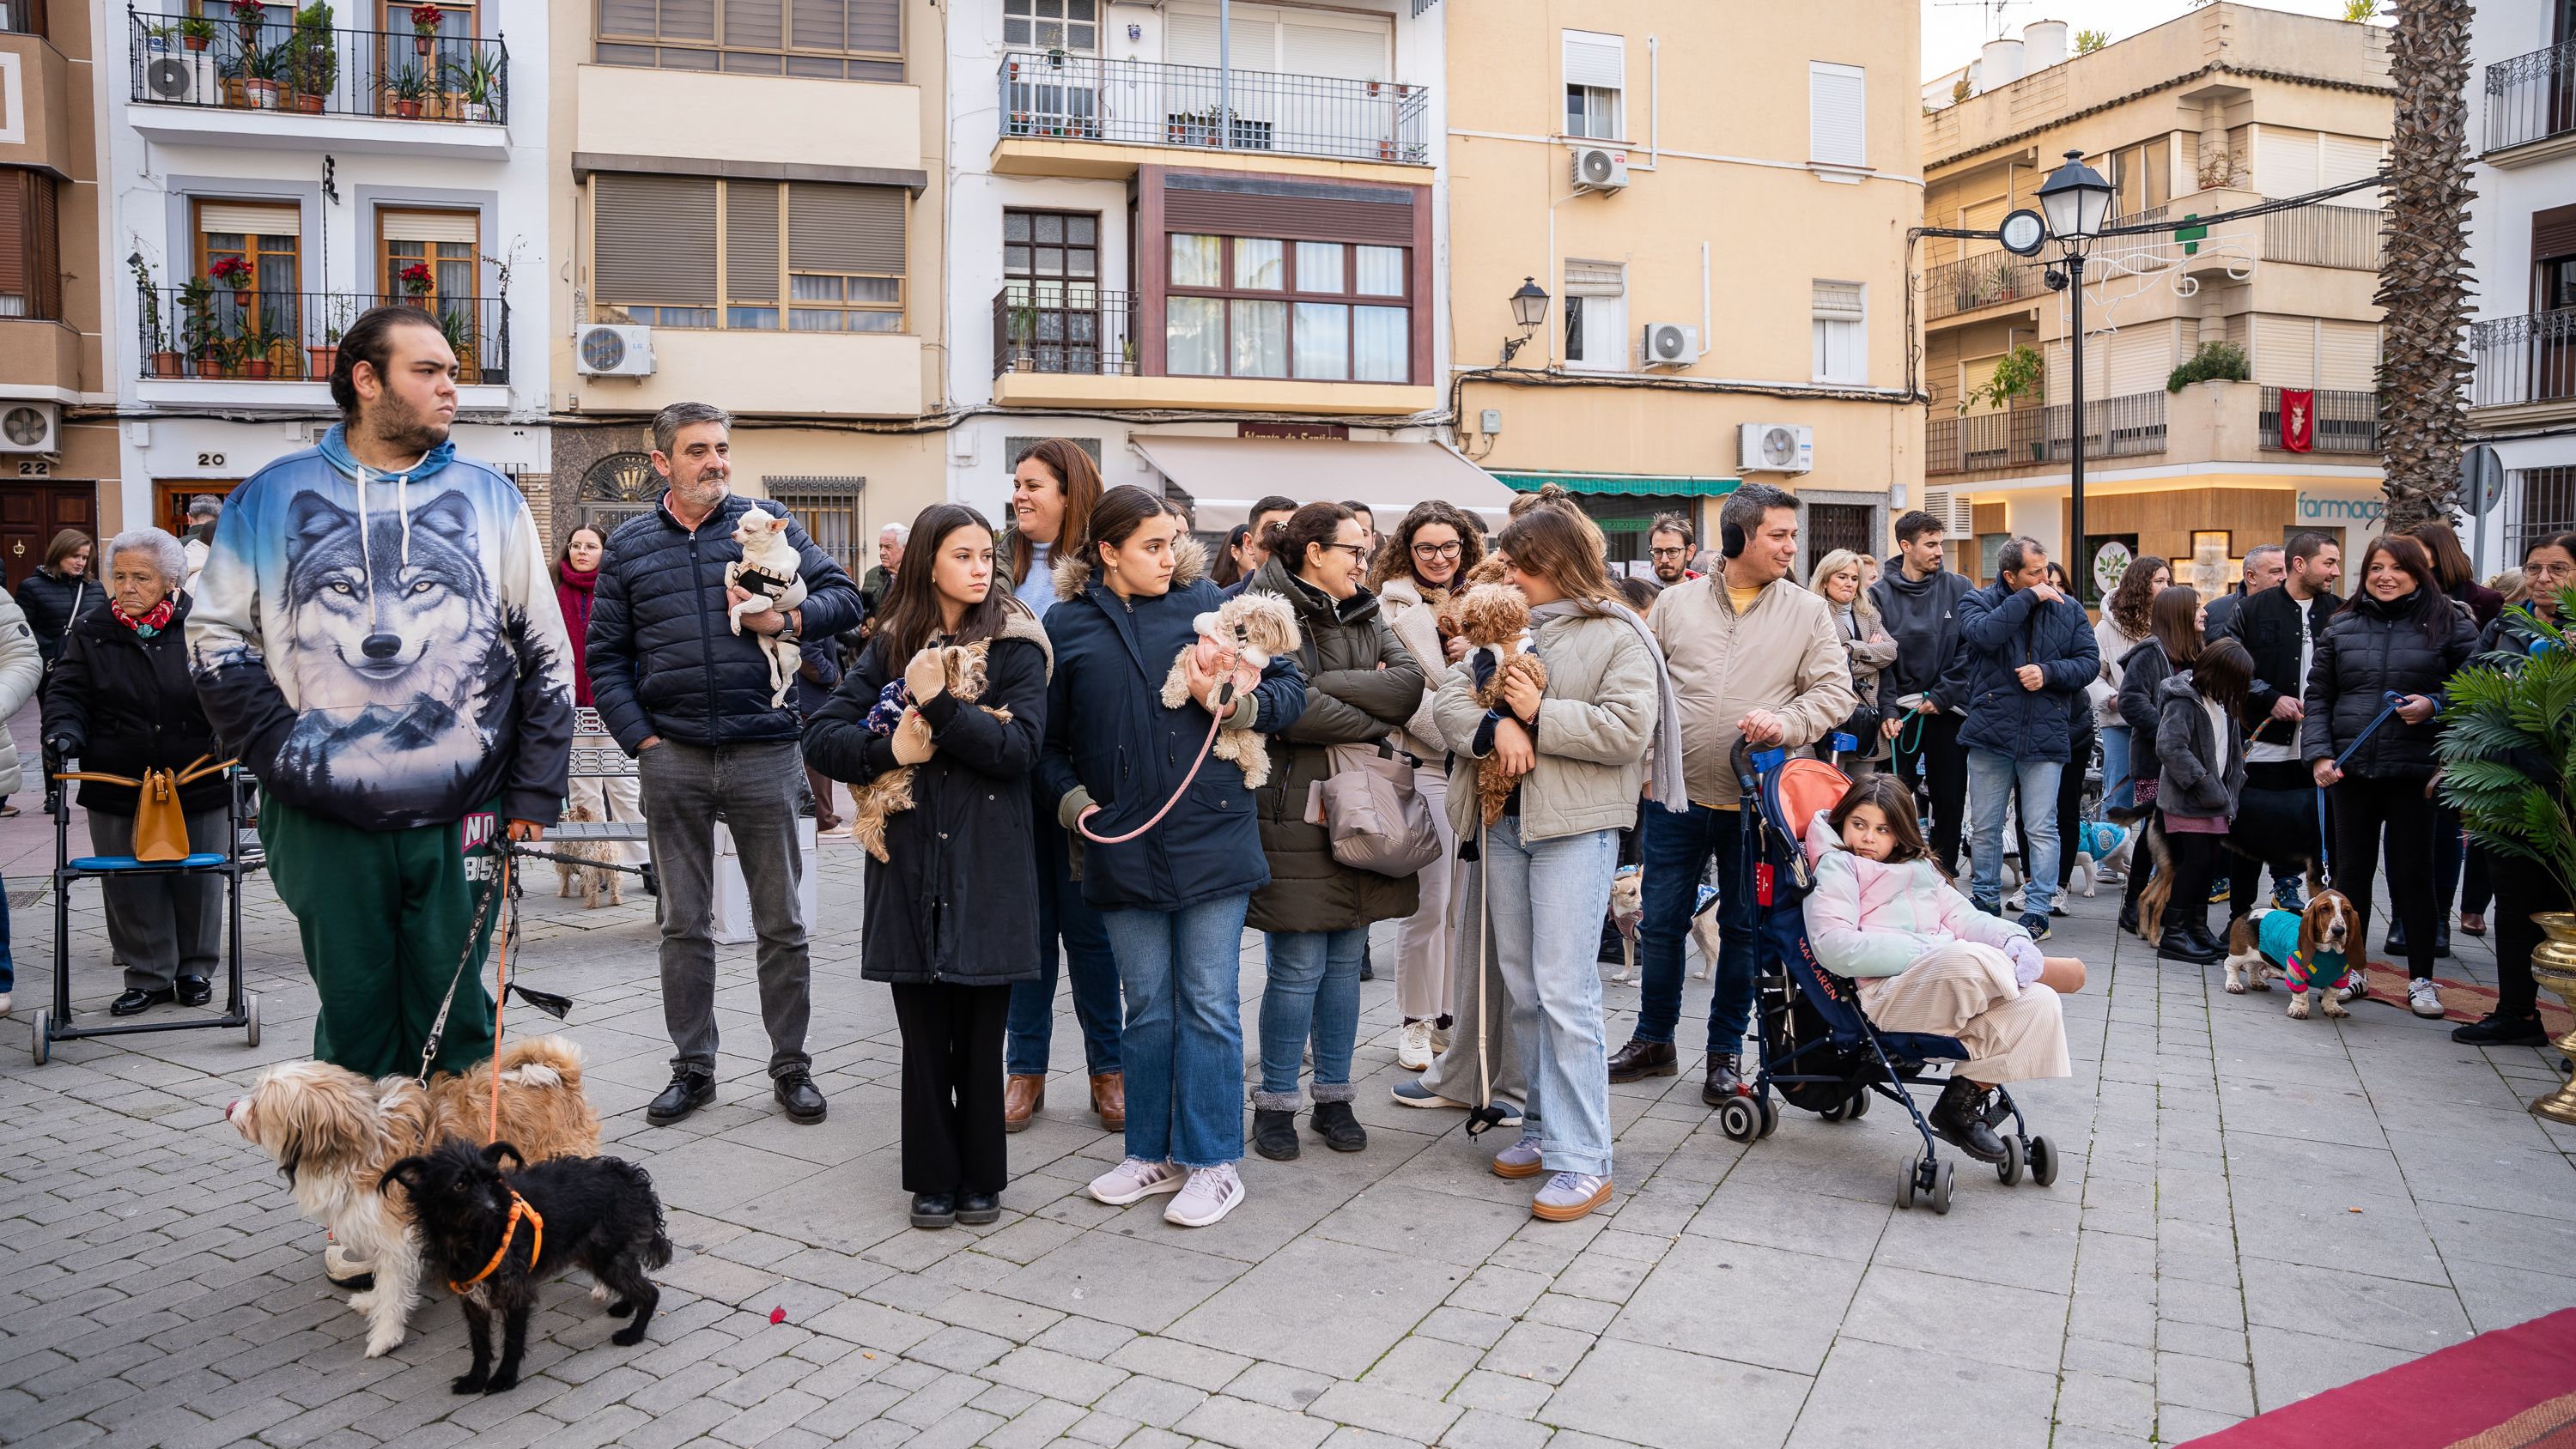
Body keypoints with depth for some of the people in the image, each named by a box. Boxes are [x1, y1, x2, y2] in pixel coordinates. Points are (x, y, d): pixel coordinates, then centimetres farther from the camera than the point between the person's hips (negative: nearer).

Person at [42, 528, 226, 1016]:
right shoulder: (91, 632, 4)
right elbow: (67, 693, 4)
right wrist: (65, 732, -15)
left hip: (198, 787, -1)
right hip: (118, 791, 2)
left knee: (198, 884, 8)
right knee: (132, 889, 6)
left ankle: (195, 970, 24)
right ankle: (149, 977, 19)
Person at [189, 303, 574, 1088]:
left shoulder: (488, 496, 6)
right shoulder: (274, 497, 5)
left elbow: (547, 654, 6)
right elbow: (216, 638, 7)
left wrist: (533, 791, 0)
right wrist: (284, 754, -6)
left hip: (460, 817, 0)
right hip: (326, 820, 0)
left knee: (455, 1024, 9)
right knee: (354, 1026, 10)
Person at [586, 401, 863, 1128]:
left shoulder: (768, 525, 4)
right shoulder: (628, 545, 7)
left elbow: (844, 597, 3)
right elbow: (606, 655, 7)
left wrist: (784, 620, -16)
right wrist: (640, 739, -3)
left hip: (764, 754, -1)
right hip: (673, 760, 2)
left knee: (781, 923, 6)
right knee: (683, 924, 10)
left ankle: (791, 1067, 18)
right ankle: (692, 1068, 23)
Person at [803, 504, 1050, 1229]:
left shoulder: (1014, 647, 0)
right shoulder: (893, 646, 8)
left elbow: (1019, 748, -12)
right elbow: (821, 737, 4)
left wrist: (938, 703, -18)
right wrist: (889, 749, -12)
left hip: (988, 867, -2)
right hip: (911, 864, 2)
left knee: (980, 1033, 6)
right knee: (924, 1033, 7)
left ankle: (981, 1178, 21)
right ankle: (933, 1177, 21)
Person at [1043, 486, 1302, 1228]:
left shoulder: (1209, 605, 4)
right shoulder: (1067, 626, 7)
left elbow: (1290, 686, 5)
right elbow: (1046, 737, 12)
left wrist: (1230, 702, -12)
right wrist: (1071, 800, -2)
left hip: (1210, 839, -1)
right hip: (1122, 849, 2)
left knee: (1209, 1007, 2)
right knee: (1148, 1010, 13)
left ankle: (1213, 1164, 15)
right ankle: (1152, 1153, 27)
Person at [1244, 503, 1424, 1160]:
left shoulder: (1365, 618, 15)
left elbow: (1410, 684, -3)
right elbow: (1290, 711, -20)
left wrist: (1328, 685, -13)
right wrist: (1375, 718, -8)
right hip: (1295, 813, -6)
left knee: (1345, 963, 12)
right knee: (1298, 969, -2)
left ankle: (1334, 1099, 23)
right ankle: (1276, 1103, 13)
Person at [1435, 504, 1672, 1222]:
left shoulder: (1616, 636, -5)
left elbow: (1628, 729, -15)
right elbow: (1452, 698, 7)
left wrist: (1540, 715, -14)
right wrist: (1495, 728, -12)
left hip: (1575, 827, -7)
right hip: (1505, 820, 7)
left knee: (1565, 992, -9)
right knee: (1522, 987, 13)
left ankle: (1583, 1161, -2)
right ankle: (1545, 1128, 26)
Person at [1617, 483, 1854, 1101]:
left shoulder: (1808, 612, 2)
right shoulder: (1675, 603, 4)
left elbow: (1834, 692, -1)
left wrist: (1784, 723, -19)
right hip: (1677, 796, 1)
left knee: (1743, 928, 9)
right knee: (1660, 922, 9)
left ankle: (1726, 1052, 25)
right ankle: (1653, 1041, 27)